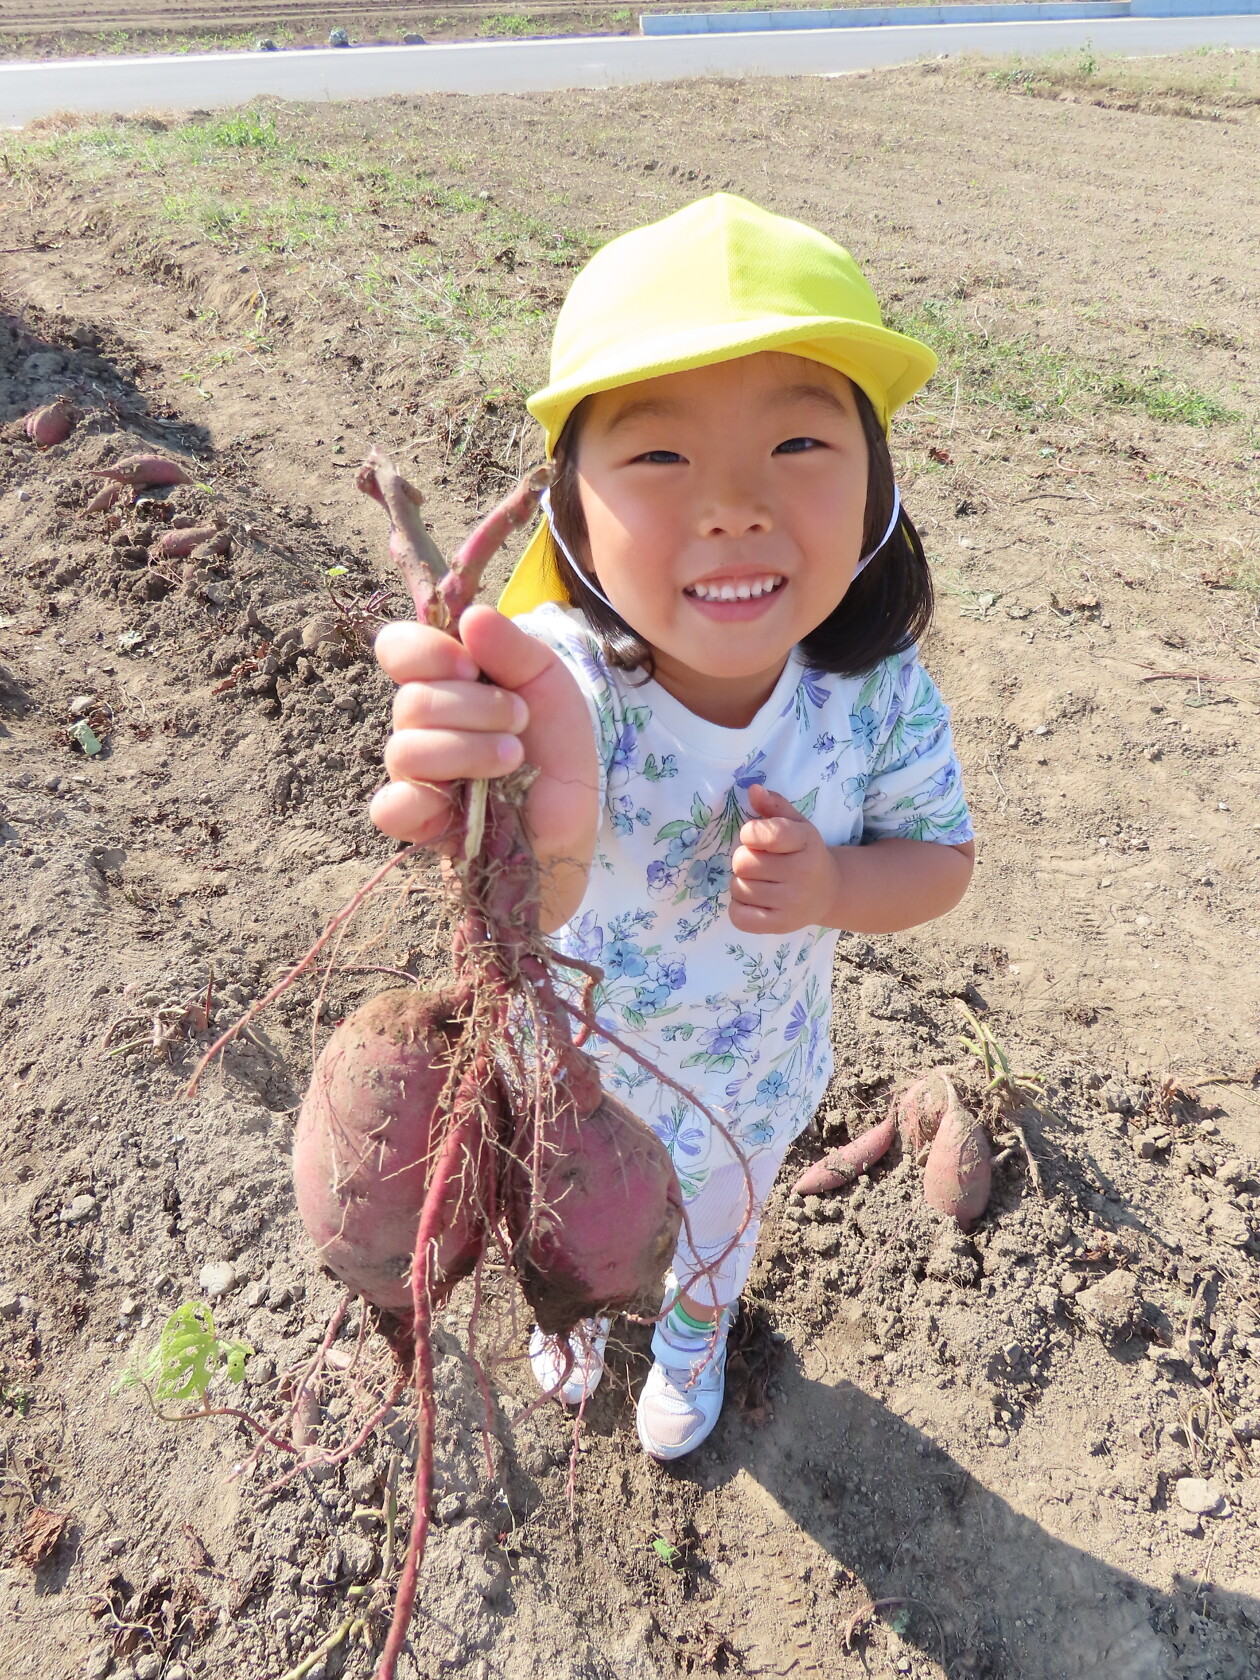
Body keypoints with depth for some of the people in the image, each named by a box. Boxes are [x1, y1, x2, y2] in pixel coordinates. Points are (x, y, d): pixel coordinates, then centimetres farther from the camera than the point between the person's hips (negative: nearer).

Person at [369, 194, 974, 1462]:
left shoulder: (877, 689, -29)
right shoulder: (553, 677, -38)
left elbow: (942, 854, -12)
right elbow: (529, 909, -57)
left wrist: (831, 886, -35)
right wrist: (541, 839, -81)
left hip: (749, 1080, 1)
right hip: (570, 1064, -1)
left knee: (717, 1228, 34)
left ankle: (693, 1329, 71)